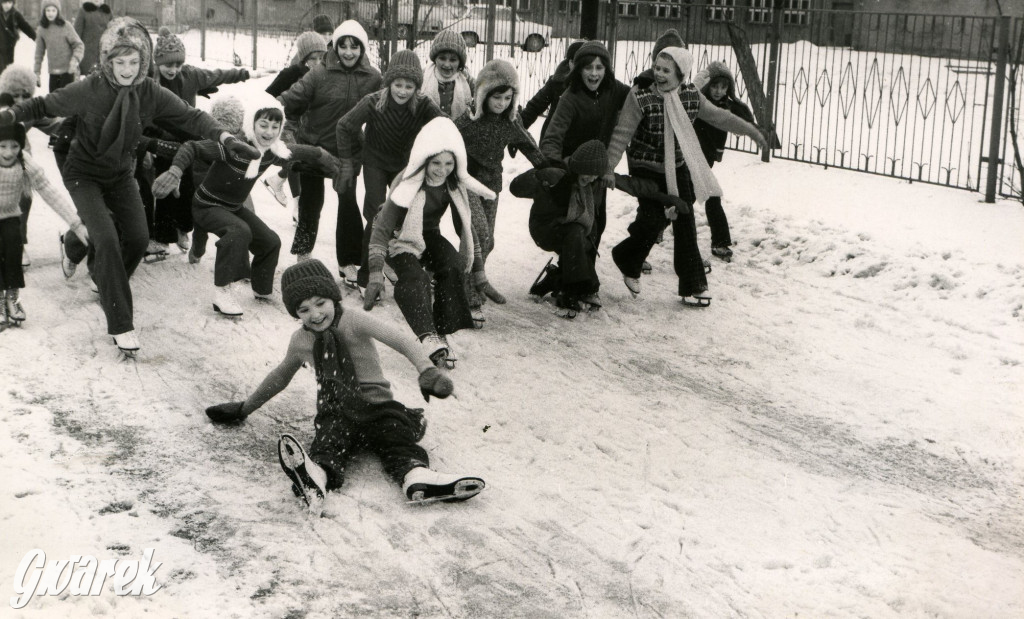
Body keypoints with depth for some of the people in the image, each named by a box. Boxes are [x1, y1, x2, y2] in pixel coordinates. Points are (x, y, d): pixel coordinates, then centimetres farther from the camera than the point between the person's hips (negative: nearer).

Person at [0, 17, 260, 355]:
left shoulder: (150, 93, -15)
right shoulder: (89, 90, -23)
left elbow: (190, 116, -15)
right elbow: (43, 106, -13)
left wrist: (226, 137, -28)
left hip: (121, 174, 4)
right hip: (84, 175, -4)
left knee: (138, 238, -2)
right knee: (107, 239, -19)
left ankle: (108, 285, 33)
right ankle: (120, 324, -10)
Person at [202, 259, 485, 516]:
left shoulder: (353, 321, -2)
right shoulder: (300, 342, 13)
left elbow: (398, 339, -18)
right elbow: (280, 376, 33)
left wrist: (427, 370, -37)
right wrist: (244, 408, 40)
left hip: (376, 403, 0)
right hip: (335, 412, 0)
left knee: (397, 435, -31)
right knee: (329, 442, -32)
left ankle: (417, 475, -61)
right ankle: (315, 479, -67)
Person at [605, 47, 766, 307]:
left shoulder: (691, 95, -6)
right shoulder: (641, 96, -19)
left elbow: (717, 116, 10)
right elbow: (622, 134, -20)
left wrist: (748, 129, 13)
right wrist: (609, 167, -28)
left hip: (679, 168, 4)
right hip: (647, 170, -4)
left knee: (685, 225, 3)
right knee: (653, 221, -13)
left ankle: (693, 285, 13)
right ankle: (628, 263, 18)